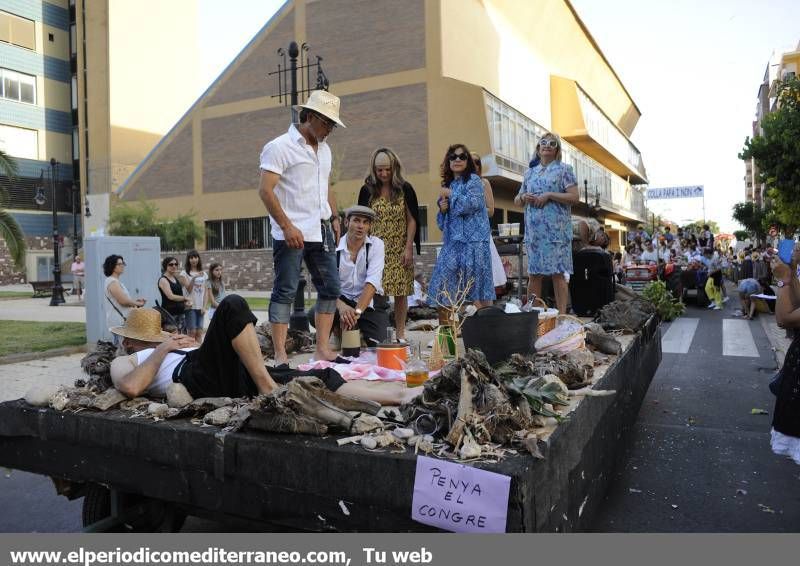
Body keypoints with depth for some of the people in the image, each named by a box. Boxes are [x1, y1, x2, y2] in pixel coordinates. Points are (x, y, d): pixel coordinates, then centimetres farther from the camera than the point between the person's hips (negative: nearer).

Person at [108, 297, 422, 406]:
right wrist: (163, 348, 4)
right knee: (233, 306, -26)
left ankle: (401, 395, -14)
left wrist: (193, 345, 16)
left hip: (232, 377, 7)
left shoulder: (162, 350, 41)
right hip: (198, 379, -7)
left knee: (322, 378, -7)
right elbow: (131, 387, -5)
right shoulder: (123, 362, 23)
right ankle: (269, 391, -27)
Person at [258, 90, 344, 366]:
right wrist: (287, 226, -18)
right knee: (285, 291, -4)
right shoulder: (280, 147, -6)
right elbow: (265, 190, -13)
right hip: (291, 233, -8)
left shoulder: (324, 149, 18)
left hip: (321, 231, 8)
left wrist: (334, 217, 15)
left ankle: (323, 348, 14)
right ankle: (280, 355, 1)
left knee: (330, 288, 6)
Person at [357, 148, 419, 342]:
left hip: (400, 251, 0)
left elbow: (412, 220, 3)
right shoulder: (367, 191, 4)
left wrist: (409, 247, -5)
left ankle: (400, 332, 11)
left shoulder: (404, 189, 2)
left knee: (400, 292, 1)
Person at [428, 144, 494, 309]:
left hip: (473, 239, -6)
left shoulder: (473, 180, 1)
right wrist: (442, 208, 2)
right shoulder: (448, 184, 19)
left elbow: (473, 204, -16)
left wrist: (451, 194, -7)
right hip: (453, 239, 7)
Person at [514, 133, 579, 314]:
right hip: (534, 229, 4)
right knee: (533, 273, 5)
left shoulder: (564, 169, 5)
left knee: (558, 273, -6)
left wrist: (549, 195, -12)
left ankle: (561, 315, -4)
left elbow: (574, 197, -5)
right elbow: (517, 200, 24)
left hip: (556, 229, -4)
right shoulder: (530, 172, 19)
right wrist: (523, 197, 1)